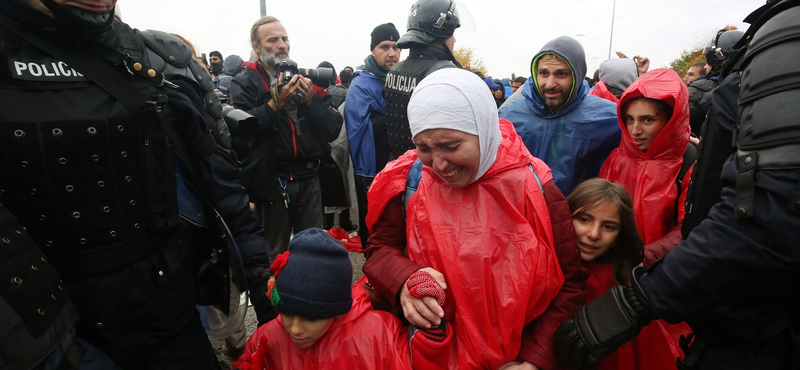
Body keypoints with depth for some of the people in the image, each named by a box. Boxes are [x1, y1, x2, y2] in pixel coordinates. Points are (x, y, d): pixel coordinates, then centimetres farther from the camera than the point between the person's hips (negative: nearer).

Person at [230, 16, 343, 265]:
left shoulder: (306, 79, 10)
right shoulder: (244, 83, 2)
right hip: (271, 180, -3)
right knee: (275, 254, 11)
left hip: (309, 179, 3)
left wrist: (311, 101, -10)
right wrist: (276, 103, -18)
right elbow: (240, 128, -15)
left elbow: (332, 130, 3)